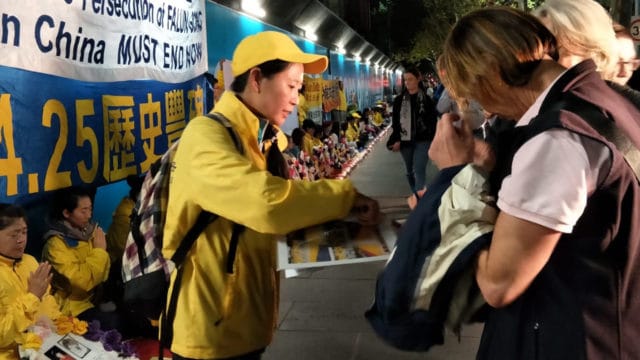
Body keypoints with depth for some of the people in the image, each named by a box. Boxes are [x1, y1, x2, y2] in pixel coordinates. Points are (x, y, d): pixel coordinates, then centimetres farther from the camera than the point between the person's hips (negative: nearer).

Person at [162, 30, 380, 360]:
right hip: (211, 327, -8)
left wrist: (333, 216, -9)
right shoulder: (206, 136, -21)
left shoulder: (263, 141, 10)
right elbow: (266, 203, -34)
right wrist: (346, 195, -24)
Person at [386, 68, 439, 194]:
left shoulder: (426, 99, 0)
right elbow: (395, 122, 6)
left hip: (422, 141, -3)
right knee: (410, 172, 10)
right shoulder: (399, 100, 6)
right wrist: (396, 140, -3)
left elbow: (433, 121, 2)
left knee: (419, 171, -14)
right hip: (405, 141, 3)